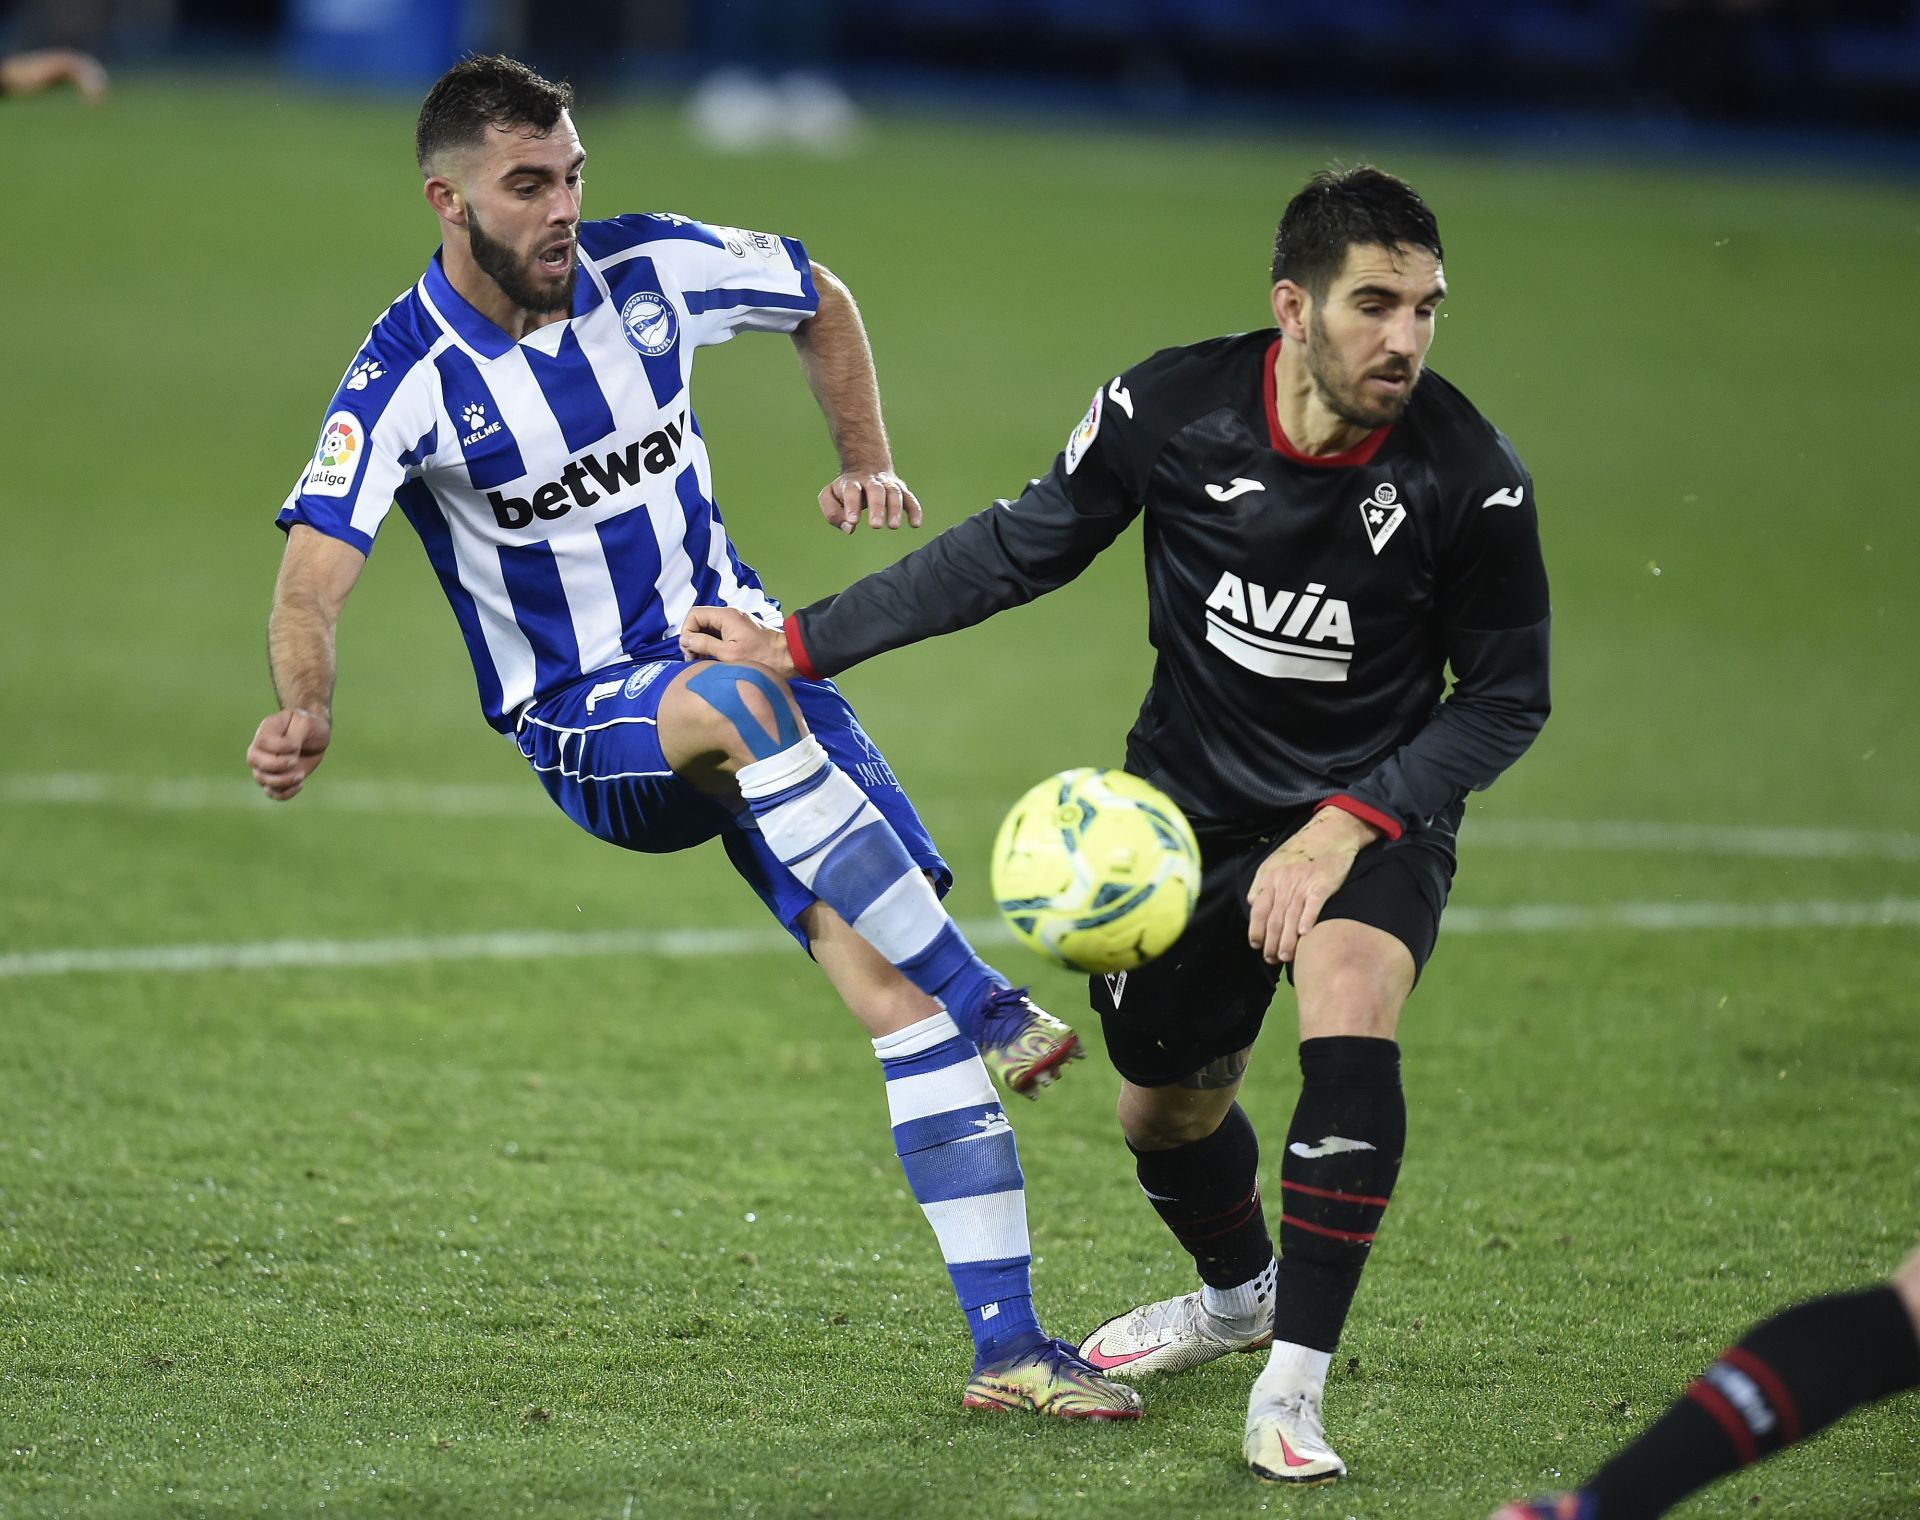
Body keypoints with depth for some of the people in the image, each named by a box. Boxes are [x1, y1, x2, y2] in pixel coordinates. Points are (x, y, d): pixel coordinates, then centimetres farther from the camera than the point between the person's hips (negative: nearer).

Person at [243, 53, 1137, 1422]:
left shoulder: (648, 270, -4)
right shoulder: (410, 379, -14)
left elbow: (821, 300, 17)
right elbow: (313, 583, -23)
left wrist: (866, 464, 10)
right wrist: (309, 707, -42)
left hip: (743, 658, 4)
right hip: (586, 729, -4)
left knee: (898, 988, -12)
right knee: (734, 701, -39)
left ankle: (1007, 1345, -9)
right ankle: (988, 1005, -31)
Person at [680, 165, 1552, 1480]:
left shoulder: (1469, 479, -23)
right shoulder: (1172, 410, -19)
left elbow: (1506, 701, -11)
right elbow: (1020, 549, -2)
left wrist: (1346, 827, -22)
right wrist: (806, 645, -2)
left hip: (1374, 812, -3)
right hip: (1192, 805, 3)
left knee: (1350, 1029, -31)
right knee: (1165, 1110, 14)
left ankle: (1293, 1387, -21)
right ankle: (1240, 1292, 50)